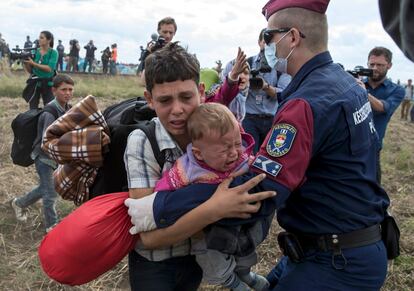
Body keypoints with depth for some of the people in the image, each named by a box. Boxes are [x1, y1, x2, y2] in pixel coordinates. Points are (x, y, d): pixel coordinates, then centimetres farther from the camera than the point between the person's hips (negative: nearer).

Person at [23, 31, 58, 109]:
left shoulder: (53, 53, -6)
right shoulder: (35, 51, 4)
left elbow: (49, 69, -19)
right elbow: (30, 71, 7)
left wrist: (34, 63, -22)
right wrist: (25, 62, -12)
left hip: (47, 84, -4)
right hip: (35, 82, 4)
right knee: (33, 109, 7)